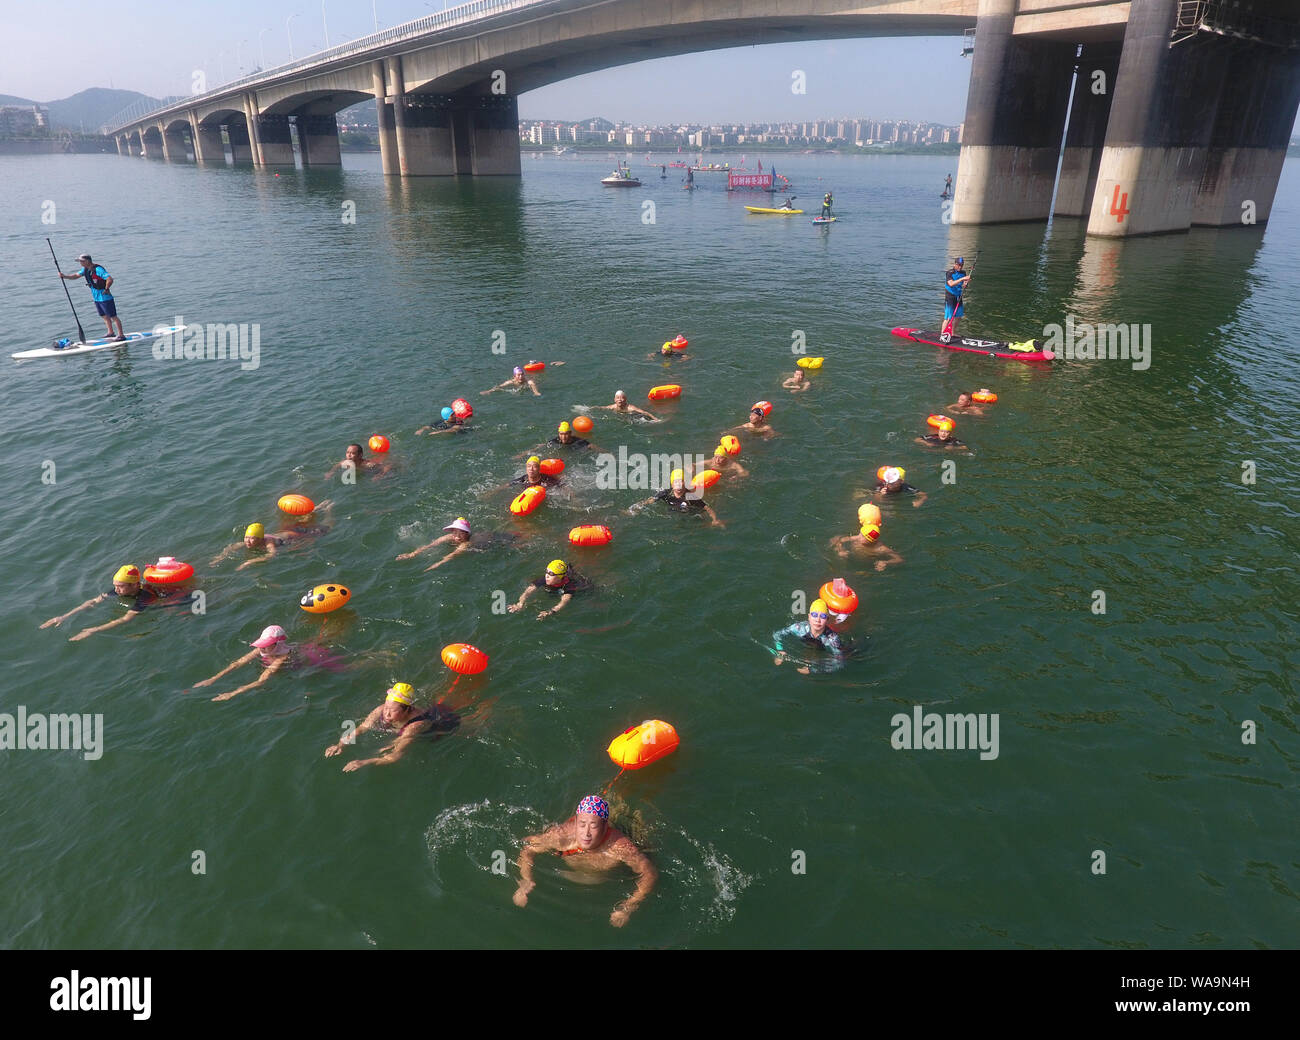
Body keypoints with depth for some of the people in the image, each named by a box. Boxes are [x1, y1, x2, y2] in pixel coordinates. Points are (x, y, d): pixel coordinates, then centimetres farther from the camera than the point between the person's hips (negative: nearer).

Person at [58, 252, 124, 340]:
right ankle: (111, 333, 31)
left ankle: (121, 335, 1)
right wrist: (64, 276, 3)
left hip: (105, 298, -9)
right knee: (105, 316, 19)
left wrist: (106, 289, -19)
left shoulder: (98, 269, -21)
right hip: (96, 298, 9)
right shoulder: (85, 269, 8)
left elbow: (110, 279, -30)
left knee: (113, 317, -3)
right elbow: (76, 276, 18)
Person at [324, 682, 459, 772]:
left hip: (445, 720, -3)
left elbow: (395, 756, -50)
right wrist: (341, 745, -35)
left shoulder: (414, 726, -46)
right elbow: (360, 729, -19)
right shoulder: (381, 711, -29)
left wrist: (364, 763, -57)